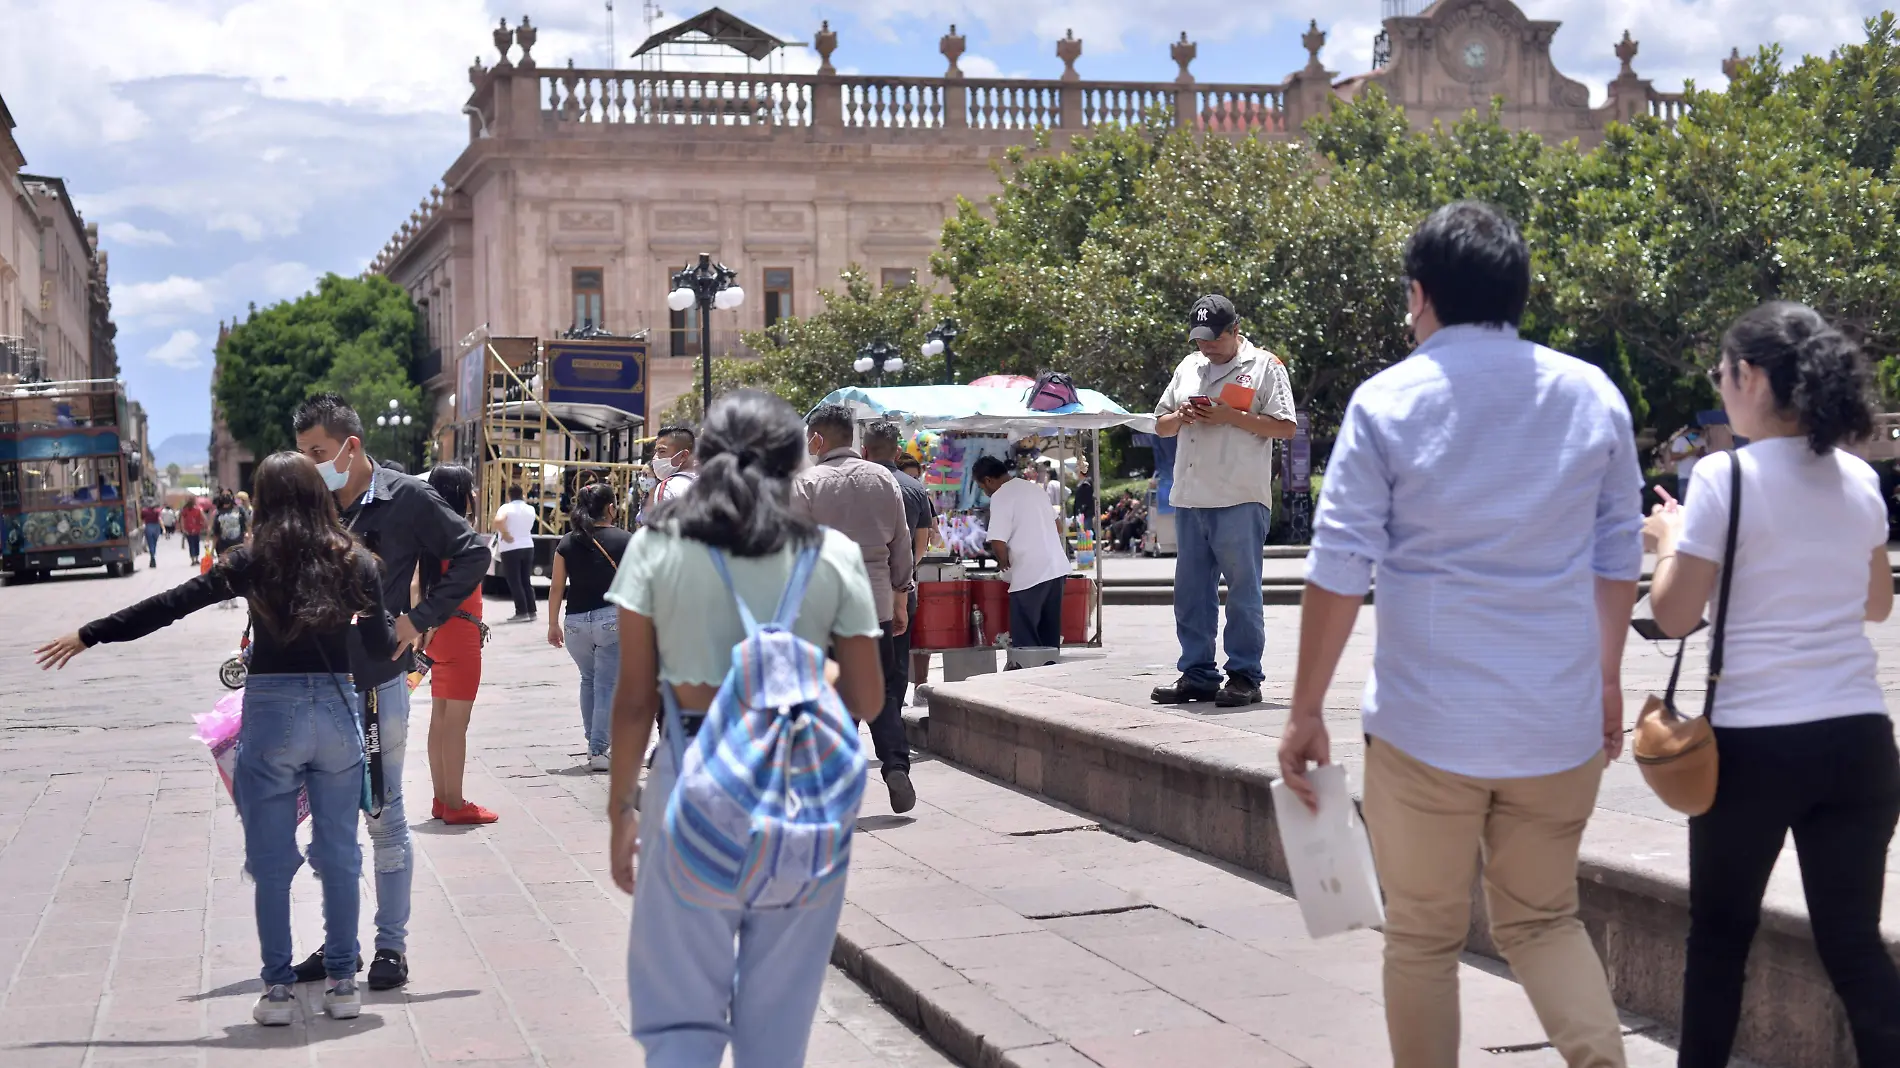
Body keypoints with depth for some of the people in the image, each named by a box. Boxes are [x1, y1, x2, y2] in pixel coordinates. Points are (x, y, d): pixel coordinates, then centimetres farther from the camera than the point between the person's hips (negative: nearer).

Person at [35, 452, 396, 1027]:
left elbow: (167, 606, -1)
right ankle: (342, 981, 16)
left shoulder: (253, 562, -3)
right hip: (338, 708, 2)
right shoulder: (354, 561, 2)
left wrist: (88, 635, 6)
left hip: (271, 712, -2)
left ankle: (278, 989, 9)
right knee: (339, 855, 11)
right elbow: (382, 644, 4)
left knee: (271, 861, 7)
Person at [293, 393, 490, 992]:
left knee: (384, 817, 1)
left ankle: (392, 945, 10)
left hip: (378, 681, -4)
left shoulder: (407, 500, -6)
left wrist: (421, 619, -9)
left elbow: (472, 555, -3)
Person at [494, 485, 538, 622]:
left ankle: (521, 612, -5)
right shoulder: (530, 509, 7)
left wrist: (505, 534, -17)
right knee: (526, 581, 13)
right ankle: (531, 611, 13)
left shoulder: (506, 508, -11)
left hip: (511, 549, -6)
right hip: (528, 547, 6)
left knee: (514, 582, -1)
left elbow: (498, 521, -28)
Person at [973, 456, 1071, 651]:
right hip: (1057, 569, 8)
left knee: (1025, 641, 0)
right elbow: (1057, 525, 23)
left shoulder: (1001, 497, -11)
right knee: (1050, 637, 12)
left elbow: (999, 545, -18)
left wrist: (1004, 563, 3)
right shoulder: (1034, 488, 14)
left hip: (1029, 575, -8)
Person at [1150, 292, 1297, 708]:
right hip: (1190, 499, 6)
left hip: (1241, 500, -6)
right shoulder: (1189, 367, 18)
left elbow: (1285, 426, -7)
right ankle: (1197, 675, 15)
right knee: (1191, 591, 8)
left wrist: (1228, 417, -14)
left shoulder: (1264, 366, 0)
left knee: (1243, 591, -2)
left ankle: (1245, 677, 2)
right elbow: (1161, 426, 23)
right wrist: (1180, 416, 0)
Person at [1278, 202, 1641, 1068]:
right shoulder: (1593, 396, 3)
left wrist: (1306, 712, -2)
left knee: (1423, 938, 12)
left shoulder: (1388, 402, -7)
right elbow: (1618, 558, 8)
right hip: (1559, 722, 3)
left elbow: (1338, 571, -9)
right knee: (1543, 919, 18)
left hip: (1427, 726, -3)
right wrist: (1607, 680, 21)